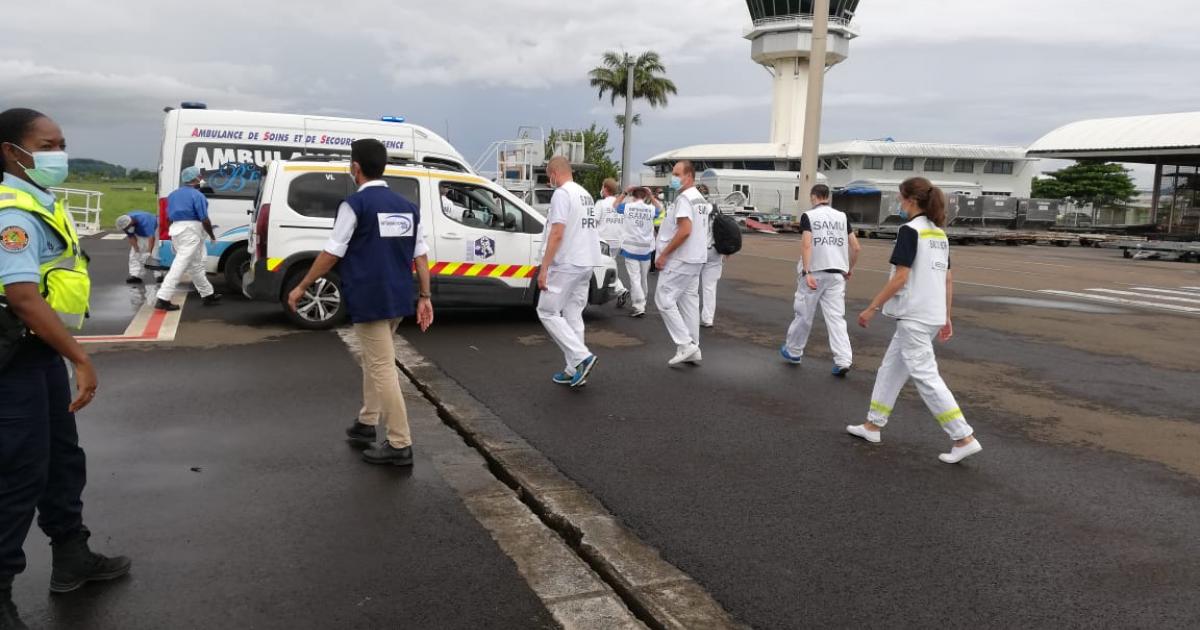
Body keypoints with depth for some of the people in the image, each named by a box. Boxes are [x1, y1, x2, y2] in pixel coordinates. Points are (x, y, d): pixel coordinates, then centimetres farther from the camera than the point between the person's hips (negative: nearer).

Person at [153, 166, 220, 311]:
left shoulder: (173, 194, 15)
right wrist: (212, 235, 0)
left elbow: (169, 216, 17)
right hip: (191, 230, -9)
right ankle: (163, 299, -14)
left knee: (195, 265, 18)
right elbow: (205, 220, -13)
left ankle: (208, 294, 28)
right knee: (180, 265, -10)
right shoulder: (197, 195, -9)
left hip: (176, 229, 9)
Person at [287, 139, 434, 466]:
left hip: (369, 299, -7)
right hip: (399, 300, 7)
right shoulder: (407, 206, 10)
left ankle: (400, 445, -1)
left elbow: (332, 254, -8)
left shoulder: (355, 204, -9)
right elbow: (420, 255, 7)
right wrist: (424, 297, 10)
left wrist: (301, 287, 1)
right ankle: (366, 423, 33)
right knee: (374, 360, 23)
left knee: (383, 368, -4)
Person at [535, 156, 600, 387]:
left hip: (566, 265, -9)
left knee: (547, 312, -1)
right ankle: (575, 371, 13)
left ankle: (582, 357, -10)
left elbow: (557, 233, -19)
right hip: (586, 264, 9)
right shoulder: (586, 194, 17)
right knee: (573, 315, 12)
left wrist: (544, 268, -18)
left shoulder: (562, 194, -12)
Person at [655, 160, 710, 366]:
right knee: (689, 301, 11)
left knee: (664, 299, -5)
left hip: (680, 260, -10)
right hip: (695, 259, 10)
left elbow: (685, 230, -26)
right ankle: (693, 349, 14)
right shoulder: (700, 199, 16)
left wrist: (664, 254, -20)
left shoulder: (684, 198, -16)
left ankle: (685, 344, -7)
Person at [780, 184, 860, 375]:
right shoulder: (842, 217, 10)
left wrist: (807, 272, -20)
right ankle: (843, 360, -8)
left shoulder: (808, 216, -3)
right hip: (837, 273, 3)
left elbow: (806, 244, -16)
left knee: (804, 314, 10)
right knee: (836, 317, 3)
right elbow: (856, 247, 8)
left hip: (814, 272, -3)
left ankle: (793, 352, 26)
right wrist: (850, 268, 22)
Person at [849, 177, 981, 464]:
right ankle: (873, 425, 25)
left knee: (925, 376, -4)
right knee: (890, 368, 17)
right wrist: (946, 317, 20)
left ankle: (965, 438, -3)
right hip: (933, 315, 9)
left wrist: (872, 308, -12)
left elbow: (900, 278, -18)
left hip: (914, 316, -9)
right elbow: (948, 279, 14)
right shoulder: (939, 233, 12)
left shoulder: (910, 230, -13)